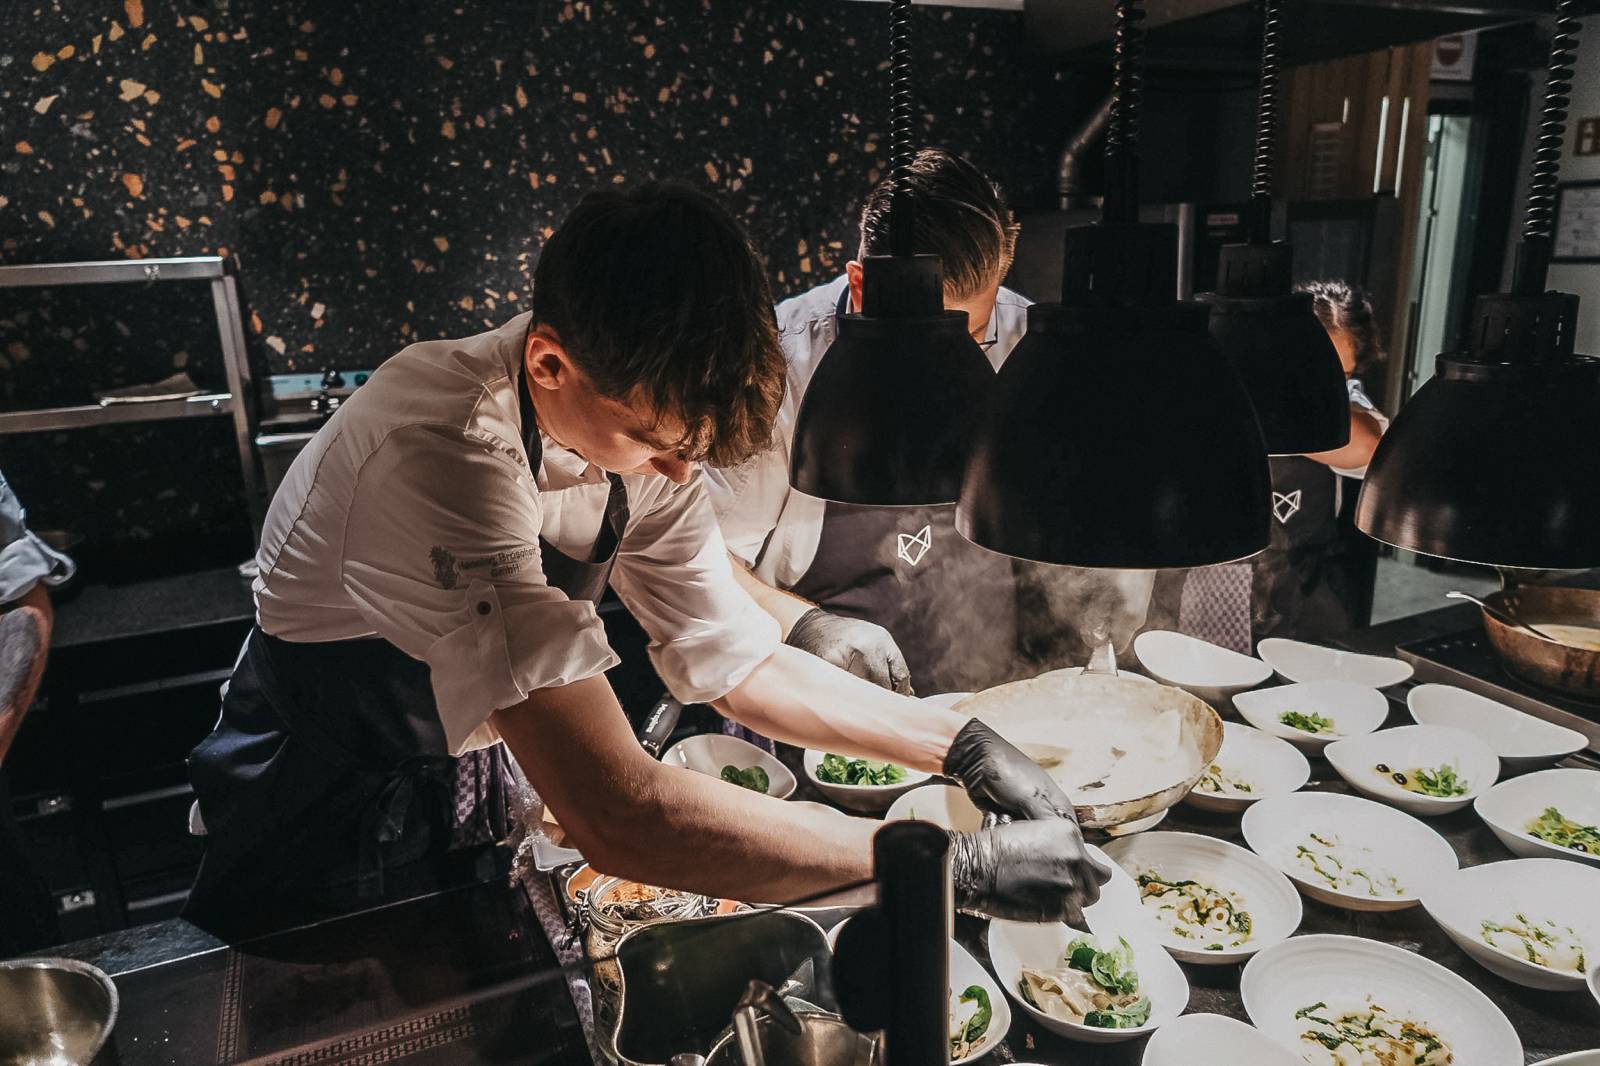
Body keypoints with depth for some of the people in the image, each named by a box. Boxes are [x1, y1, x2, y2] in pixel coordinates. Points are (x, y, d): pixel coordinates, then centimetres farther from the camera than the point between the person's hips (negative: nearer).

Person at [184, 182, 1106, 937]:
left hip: (476, 796, 5)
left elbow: (740, 664, -7)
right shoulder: (448, 457, -38)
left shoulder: (640, 421, -14)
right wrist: (955, 866, -37)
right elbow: (620, 820, -43)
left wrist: (965, 746, -14)